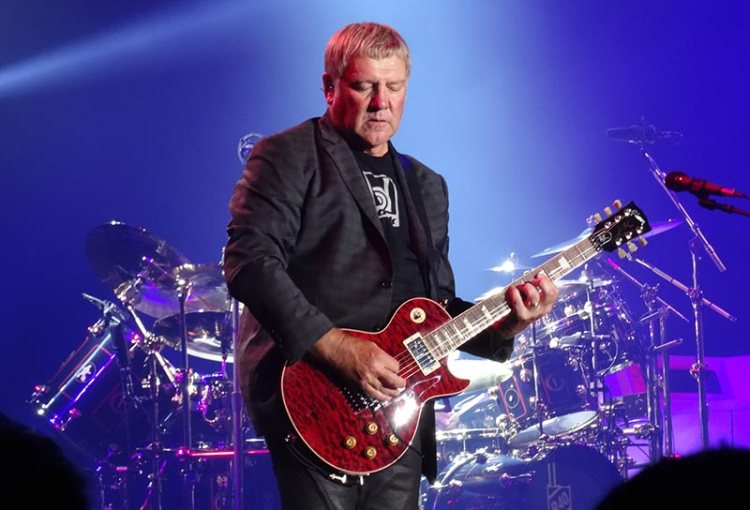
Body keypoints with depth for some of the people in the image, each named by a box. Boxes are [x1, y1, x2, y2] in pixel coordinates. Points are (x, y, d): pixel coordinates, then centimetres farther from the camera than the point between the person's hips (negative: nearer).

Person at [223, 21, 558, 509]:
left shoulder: (427, 186, 22)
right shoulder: (291, 157, 0)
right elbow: (249, 261, -13)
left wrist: (502, 324, 1)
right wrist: (338, 349, -20)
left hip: (397, 405, 7)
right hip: (310, 401, -7)